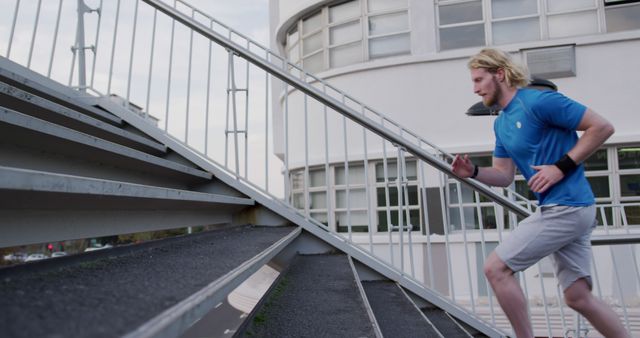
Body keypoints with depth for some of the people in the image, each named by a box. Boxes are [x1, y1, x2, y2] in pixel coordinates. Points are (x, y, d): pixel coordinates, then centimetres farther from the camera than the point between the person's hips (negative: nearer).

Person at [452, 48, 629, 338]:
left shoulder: (538, 101, -12)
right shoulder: (501, 123, 14)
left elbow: (602, 127, -11)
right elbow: (504, 175, 13)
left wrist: (561, 167, -16)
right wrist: (473, 172, -4)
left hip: (565, 207, -9)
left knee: (495, 268, -7)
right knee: (578, 297, 13)